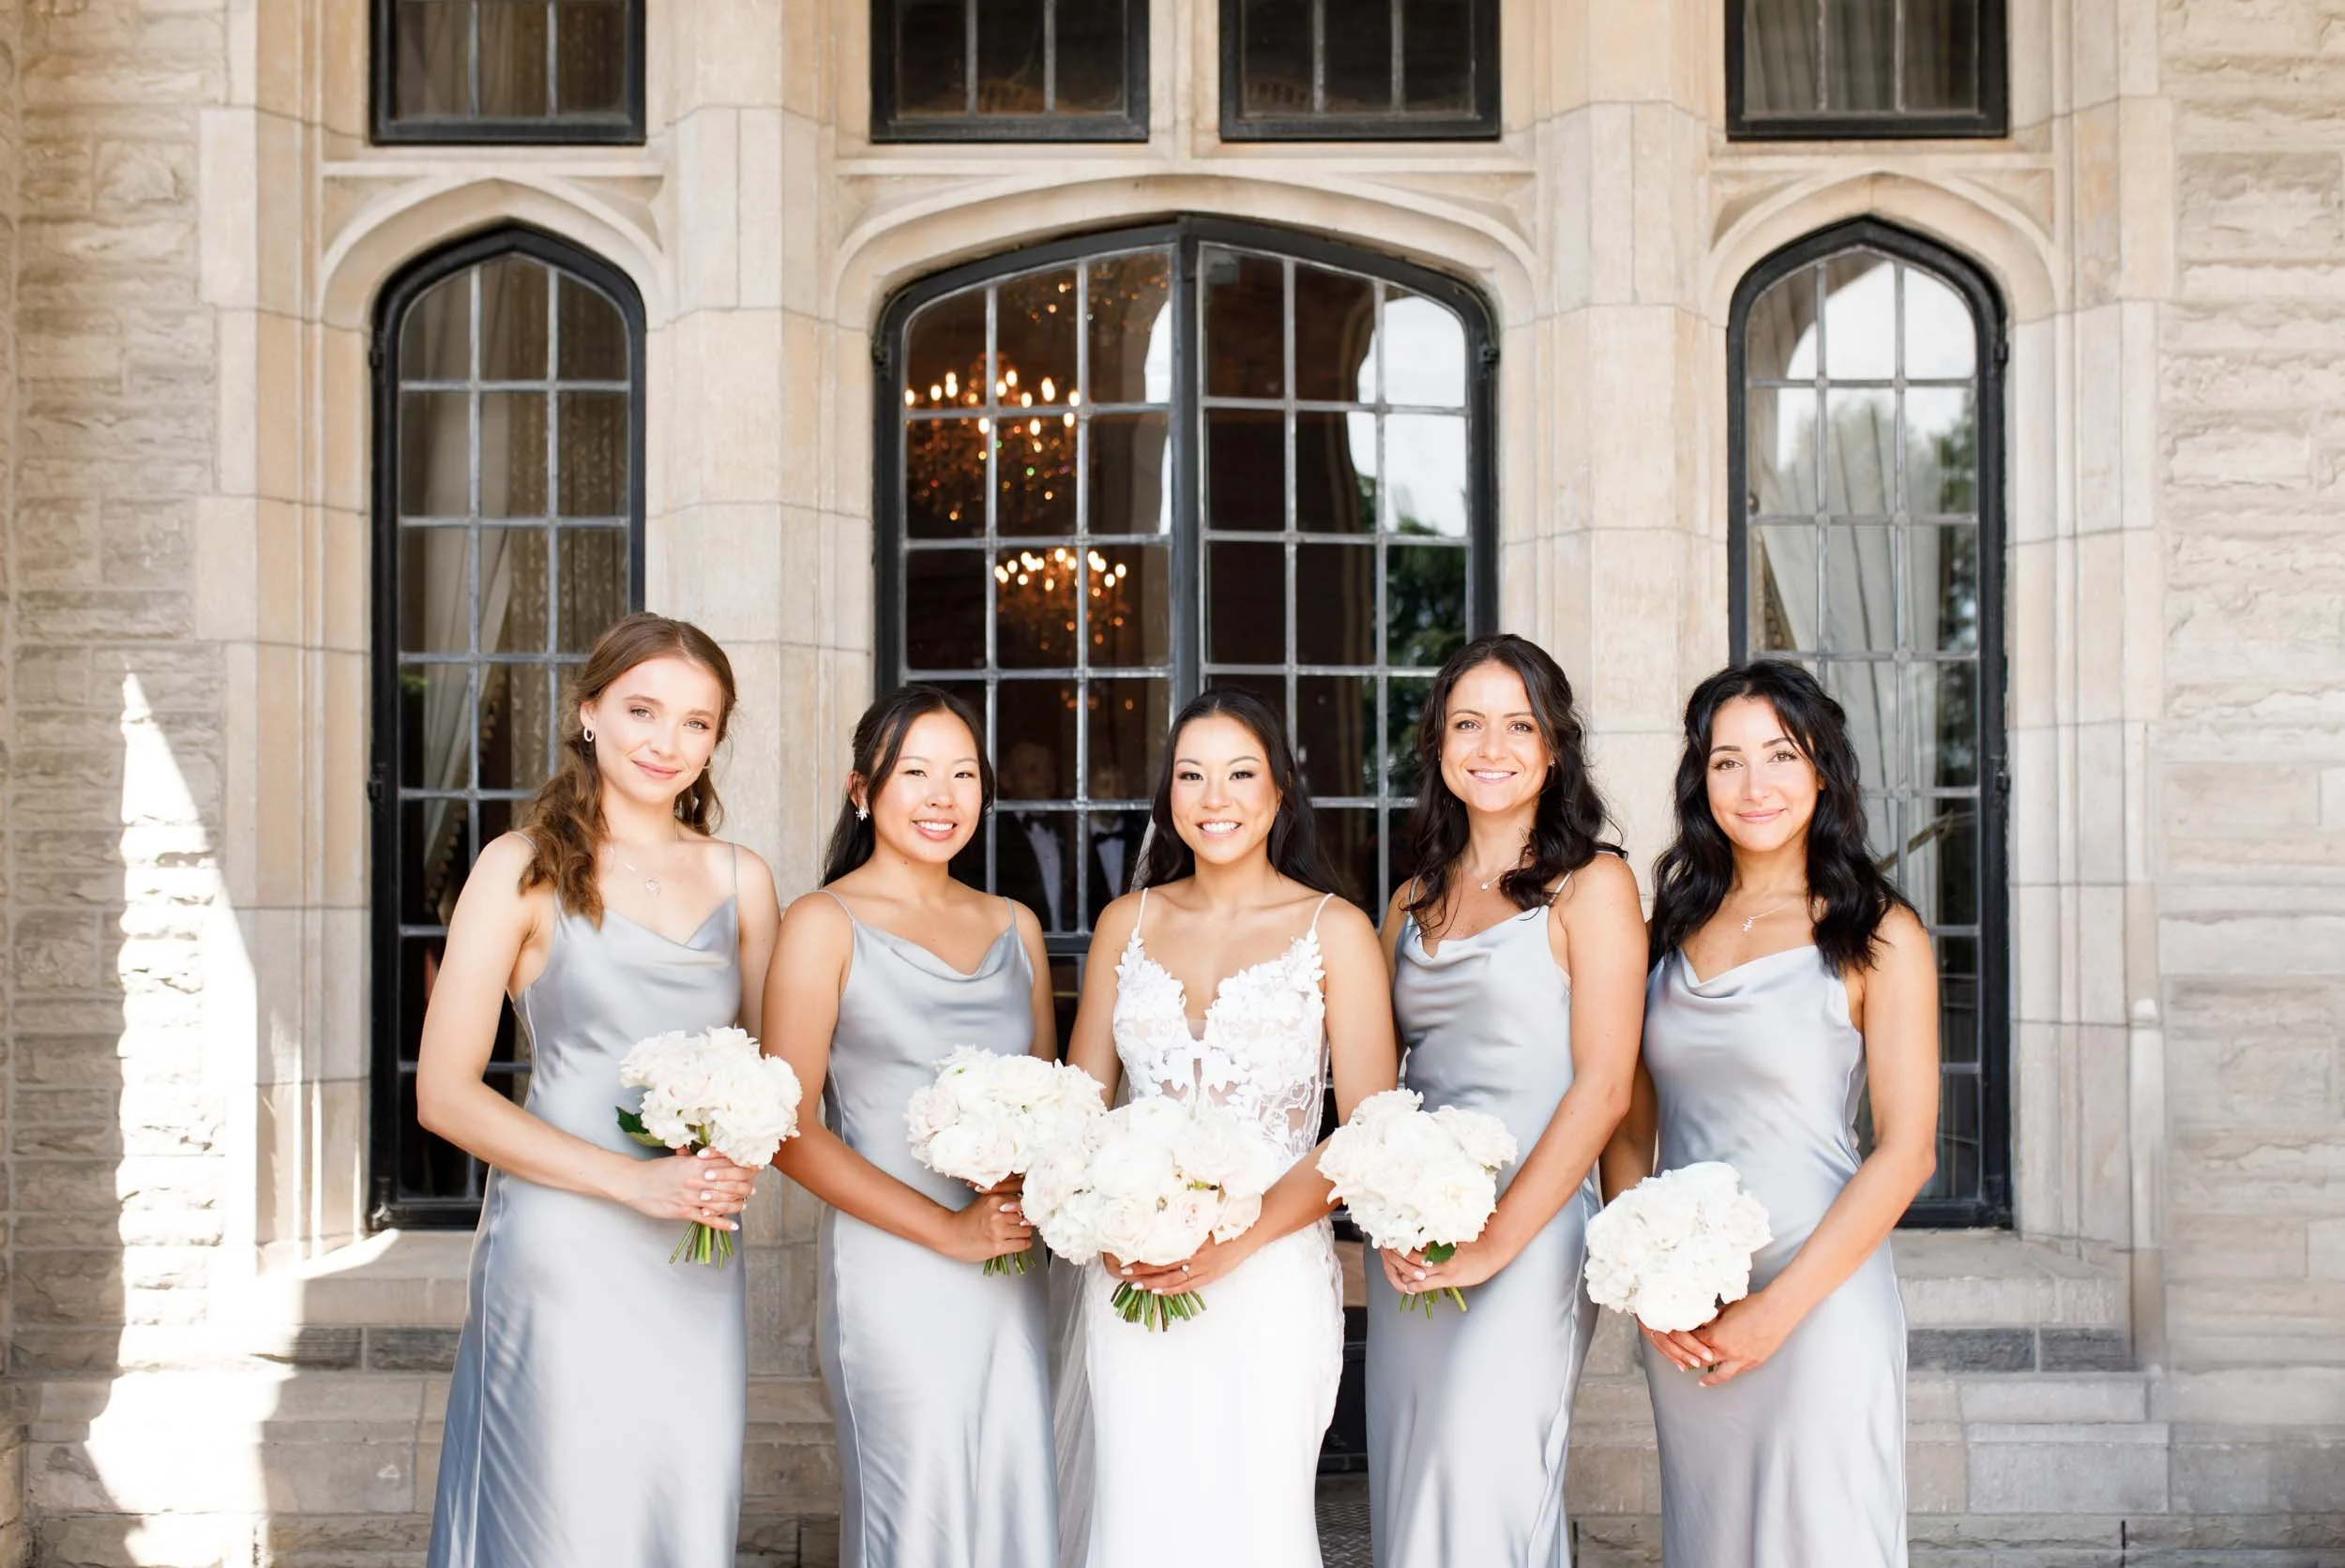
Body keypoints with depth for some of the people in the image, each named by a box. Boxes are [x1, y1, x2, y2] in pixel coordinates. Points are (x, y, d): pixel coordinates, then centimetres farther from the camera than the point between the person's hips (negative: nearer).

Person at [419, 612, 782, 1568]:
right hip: (563, 1248, -4)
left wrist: (741, 1164, -6)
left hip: (699, 1267, 4)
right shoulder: (524, 869, -5)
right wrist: (636, 1180, -15)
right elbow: (444, 1095, -8)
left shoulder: (741, 879, 7)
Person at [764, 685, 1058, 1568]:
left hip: (1014, 1284, 5)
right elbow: (790, 1131, -10)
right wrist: (947, 1229, -14)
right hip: (894, 1278, -5)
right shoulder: (826, 925, -5)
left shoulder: (1014, 926, 11)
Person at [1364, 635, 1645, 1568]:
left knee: (1481, 1491, -5)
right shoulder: (1414, 903, 14)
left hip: (1529, 1236, -5)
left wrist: (1494, 1242, -15)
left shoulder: (1591, 886, -4)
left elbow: (1603, 1088, -11)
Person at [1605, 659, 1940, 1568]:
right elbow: (1629, 1132, 9)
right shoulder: (1673, 928, 9)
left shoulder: (1877, 936, -4)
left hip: (1820, 1303, -4)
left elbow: (1906, 1152, -9)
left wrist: (1779, 1307, -13)